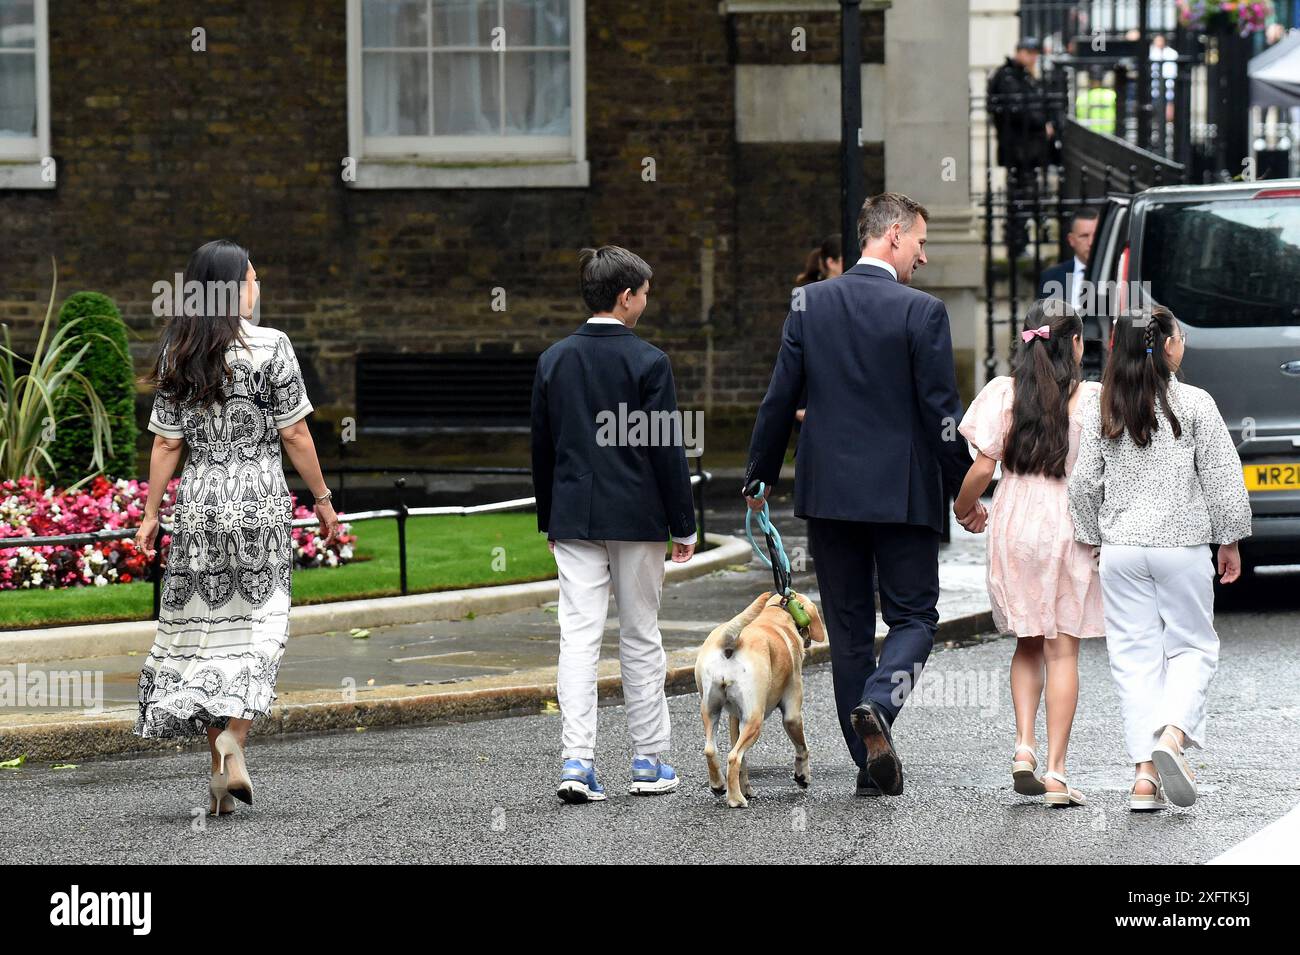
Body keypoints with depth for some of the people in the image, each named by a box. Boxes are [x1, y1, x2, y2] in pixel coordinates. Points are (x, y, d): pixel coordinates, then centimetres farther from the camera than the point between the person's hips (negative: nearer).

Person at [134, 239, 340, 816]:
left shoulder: (178, 355, 3)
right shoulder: (271, 346, -6)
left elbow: (167, 443, 3)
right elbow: (295, 434, -6)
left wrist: (151, 514, 9)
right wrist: (322, 499, 3)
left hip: (198, 501, 3)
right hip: (260, 498, -3)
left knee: (205, 628, 7)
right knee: (256, 624, 3)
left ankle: (219, 768, 6)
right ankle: (233, 739, -17)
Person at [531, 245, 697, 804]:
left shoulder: (554, 360, 4)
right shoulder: (648, 361, -9)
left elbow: (541, 446, 9)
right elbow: (667, 449, -8)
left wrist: (550, 519, 18)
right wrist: (684, 524, -1)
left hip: (574, 517, 3)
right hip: (637, 516, -3)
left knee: (579, 637, -1)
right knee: (640, 638, 8)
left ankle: (577, 760, -12)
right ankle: (649, 762, 14)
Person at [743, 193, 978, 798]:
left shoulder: (811, 305, 2)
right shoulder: (921, 312, -9)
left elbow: (779, 399, 4)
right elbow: (942, 412, -9)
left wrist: (760, 476, 15)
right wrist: (965, 491, 1)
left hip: (828, 492, 4)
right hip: (903, 494, -4)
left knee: (848, 629, 10)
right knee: (914, 617, 8)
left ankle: (872, 763, 11)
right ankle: (877, 703, -20)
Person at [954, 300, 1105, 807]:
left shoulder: (1004, 393, -3)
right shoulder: (1093, 398, -6)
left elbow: (984, 467, -4)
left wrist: (963, 506, 14)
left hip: (1015, 527, 2)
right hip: (1073, 531, -2)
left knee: (1028, 645, 18)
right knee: (1062, 652, 3)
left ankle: (1023, 746, 1)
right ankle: (1055, 772, -1)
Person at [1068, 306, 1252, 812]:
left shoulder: (1101, 409, 1)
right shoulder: (1194, 404, -7)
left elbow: (1084, 483, 3)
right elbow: (1222, 479, -4)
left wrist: (1095, 539, 16)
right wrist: (1229, 541, 7)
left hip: (1121, 549, 2)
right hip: (1183, 544, -2)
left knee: (1135, 655, 5)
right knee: (1193, 646, 11)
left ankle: (1144, 771, -2)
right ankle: (1173, 734, -13)